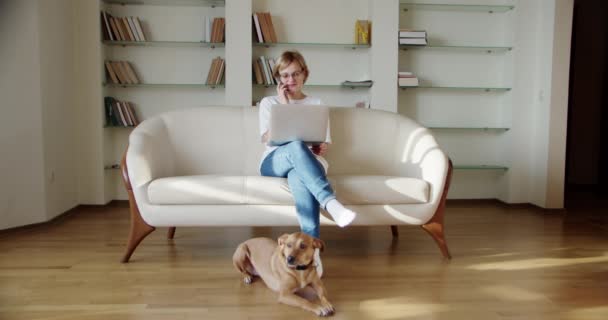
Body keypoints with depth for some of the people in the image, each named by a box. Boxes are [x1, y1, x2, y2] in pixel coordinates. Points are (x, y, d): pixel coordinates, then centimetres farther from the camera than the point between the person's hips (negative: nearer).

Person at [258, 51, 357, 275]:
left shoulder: (316, 104, 21)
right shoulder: (268, 102, 17)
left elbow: (325, 143, 13)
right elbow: (267, 139, 1)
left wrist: (321, 148, -12)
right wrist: (283, 106, -2)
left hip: (307, 162, 1)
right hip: (274, 162, 0)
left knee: (298, 176, -41)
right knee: (296, 147, -40)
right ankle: (333, 205, -56)